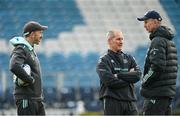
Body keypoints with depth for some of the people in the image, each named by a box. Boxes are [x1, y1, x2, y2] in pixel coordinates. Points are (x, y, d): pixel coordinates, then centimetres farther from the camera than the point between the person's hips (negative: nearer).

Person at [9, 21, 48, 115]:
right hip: (26, 98, -10)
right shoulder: (20, 49, -13)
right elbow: (14, 67, -32)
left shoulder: (31, 50, 19)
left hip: (37, 98, 10)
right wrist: (30, 80, -21)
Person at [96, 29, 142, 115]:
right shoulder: (103, 61, 1)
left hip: (130, 101, 5)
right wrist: (129, 79, -5)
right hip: (112, 101, -5)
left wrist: (118, 75, -9)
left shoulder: (128, 58, 16)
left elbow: (138, 75, 0)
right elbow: (109, 81, -14)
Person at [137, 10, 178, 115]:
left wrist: (144, 82, -11)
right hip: (169, 91, 10)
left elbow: (157, 66, -23)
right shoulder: (170, 41, 18)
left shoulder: (158, 41, -13)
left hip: (157, 93, -10)